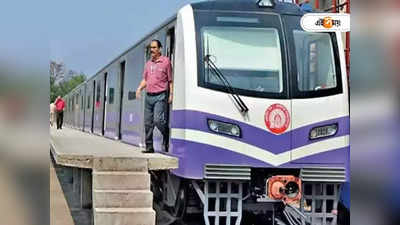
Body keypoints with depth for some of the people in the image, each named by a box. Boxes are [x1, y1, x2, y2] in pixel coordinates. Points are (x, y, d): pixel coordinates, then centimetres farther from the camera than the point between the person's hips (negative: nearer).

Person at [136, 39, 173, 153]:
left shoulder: (165, 61, -2)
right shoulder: (148, 63, 15)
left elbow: (170, 80, -2)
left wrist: (171, 95, -8)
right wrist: (139, 88, 3)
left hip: (160, 96, -6)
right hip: (149, 96, 6)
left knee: (158, 120, -19)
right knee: (148, 123, 5)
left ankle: (166, 135, 9)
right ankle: (149, 147, 12)